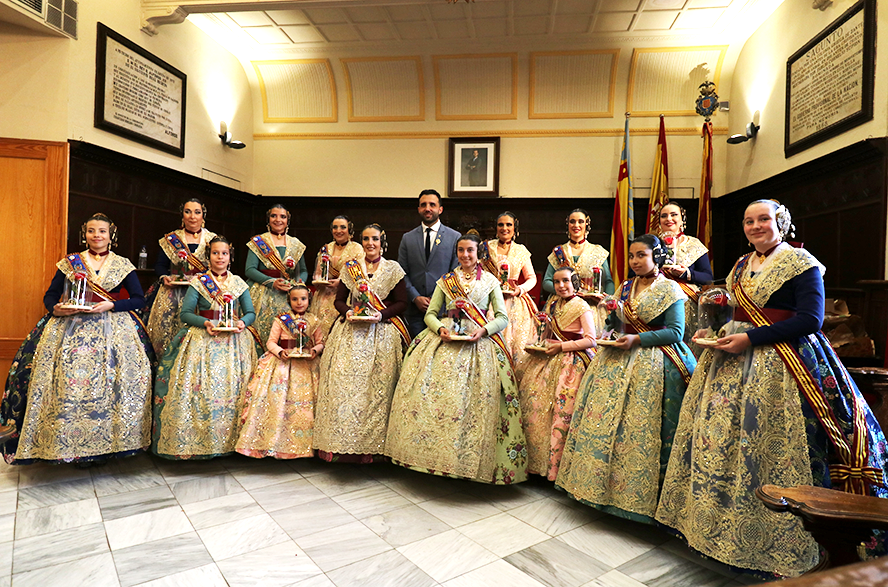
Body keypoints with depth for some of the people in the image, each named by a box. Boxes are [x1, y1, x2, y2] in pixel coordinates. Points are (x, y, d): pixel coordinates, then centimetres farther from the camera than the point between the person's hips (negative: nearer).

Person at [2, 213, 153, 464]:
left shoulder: (123, 265, 7)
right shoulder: (69, 263, 11)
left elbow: (139, 299, 3)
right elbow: (50, 296, 11)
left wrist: (111, 305, -11)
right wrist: (55, 309, -10)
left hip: (112, 329, -1)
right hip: (70, 328, 1)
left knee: (107, 383, -10)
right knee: (67, 384, -9)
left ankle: (104, 445, 0)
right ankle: (70, 446, 1)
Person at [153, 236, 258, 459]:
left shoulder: (239, 283, 11)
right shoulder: (198, 282, 5)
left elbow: (250, 312, 10)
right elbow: (185, 313, -1)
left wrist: (242, 322, -11)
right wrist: (205, 322, -17)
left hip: (233, 339, 2)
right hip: (202, 339, -1)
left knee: (233, 383, -8)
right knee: (200, 384, -12)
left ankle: (230, 437, 1)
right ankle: (194, 439, -1)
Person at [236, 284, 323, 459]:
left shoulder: (314, 321, 9)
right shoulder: (281, 320, 5)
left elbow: (320, 342, 10)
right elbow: (271, 342, 2)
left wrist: (315, 350, -10)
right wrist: (280, 352, -16)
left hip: (306, 364, 1)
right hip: (283, 360, -1)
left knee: (304, 399, -4)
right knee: (277, 396, -11)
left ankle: (300, 442, 6)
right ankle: (273, 440, -1)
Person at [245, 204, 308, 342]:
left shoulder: (296, 244, 14)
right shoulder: (258, 242, 5)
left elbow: (303, 271, 16)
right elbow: (249, 270, -3)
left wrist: (296, 283, -6)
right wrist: (272, 282, -17)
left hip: (289, 296, 2)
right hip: (263, 295, -2)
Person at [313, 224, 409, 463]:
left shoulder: (393, 269, 5)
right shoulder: (350, 267, 11)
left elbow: (402, 303, 2)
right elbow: (339, 300, 13)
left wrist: (381, 315, -14)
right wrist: (347, 311, -8)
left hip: (381, 332, -2)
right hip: (351, 331, 2)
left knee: (376, 388, -7)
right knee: (344, 381, -7)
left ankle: (372, 444, 1)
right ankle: (343, 443, 1)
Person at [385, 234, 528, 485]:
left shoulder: (490, 281, 10)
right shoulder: (446, 280, 15)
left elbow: (502, 318, 5)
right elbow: (430, 314, 10)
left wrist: (483, 330, -12)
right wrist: (440, 329, -10)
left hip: (478, 342, -2)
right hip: (446, 339, 2)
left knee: (475, 398, -13)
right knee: (431, 391, -12)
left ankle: (471, 459, -2)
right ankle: (437, 456, 0)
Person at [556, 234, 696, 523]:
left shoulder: (670, 289, -3)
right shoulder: (625, 287, 14)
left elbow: (676, 331, -10)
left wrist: (637, 339, -17)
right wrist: (613, 310, -2)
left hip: (652, 363, -6)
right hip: (620, 358, 6)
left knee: (641, 426, -7)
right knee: (605, 418, 3)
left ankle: (638, 493, 6)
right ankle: (603, 483, 15)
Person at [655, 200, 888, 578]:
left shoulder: (801, 263, -6)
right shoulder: (741, 265, 15)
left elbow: (811, 320, -15)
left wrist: (750, 339, -20)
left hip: (779, 365, -7)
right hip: (735, 360, 7)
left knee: (771, 446, -6)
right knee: (719, 434, 7)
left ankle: (781, 542, 11)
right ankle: (722, 522, 22)